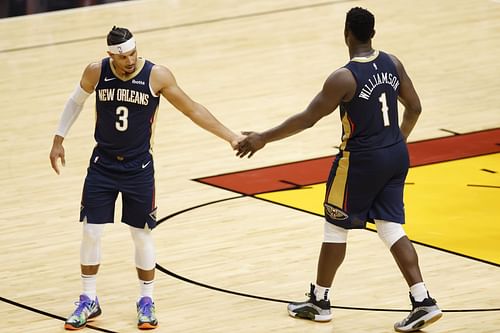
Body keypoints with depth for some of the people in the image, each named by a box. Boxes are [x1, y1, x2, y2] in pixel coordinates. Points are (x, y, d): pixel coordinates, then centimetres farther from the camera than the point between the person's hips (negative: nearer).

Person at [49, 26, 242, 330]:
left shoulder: (157, 76, -16)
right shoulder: (96, 73, -11)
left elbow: (192, 109, -10)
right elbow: (76, 101, 10)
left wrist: (230, 137, -12)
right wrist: (59, 140, 13)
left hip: (139, 168, -1)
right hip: (102, 165, 1)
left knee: (142, 234, 4)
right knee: (91, 232, 2)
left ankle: (147, 301, 20)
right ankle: (89, 301, 17)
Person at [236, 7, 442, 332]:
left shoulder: (344, 78, -20)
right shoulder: (392, 63, 0)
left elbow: (307, 119, -17)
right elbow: (414, 107, 9)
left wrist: (263, 138, -7)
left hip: (362, 160, -6)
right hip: (396, 155, 6)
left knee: (336, 227, 11)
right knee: (392, 228, 10)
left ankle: (319, 301, 22)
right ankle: (423, 302, -1)